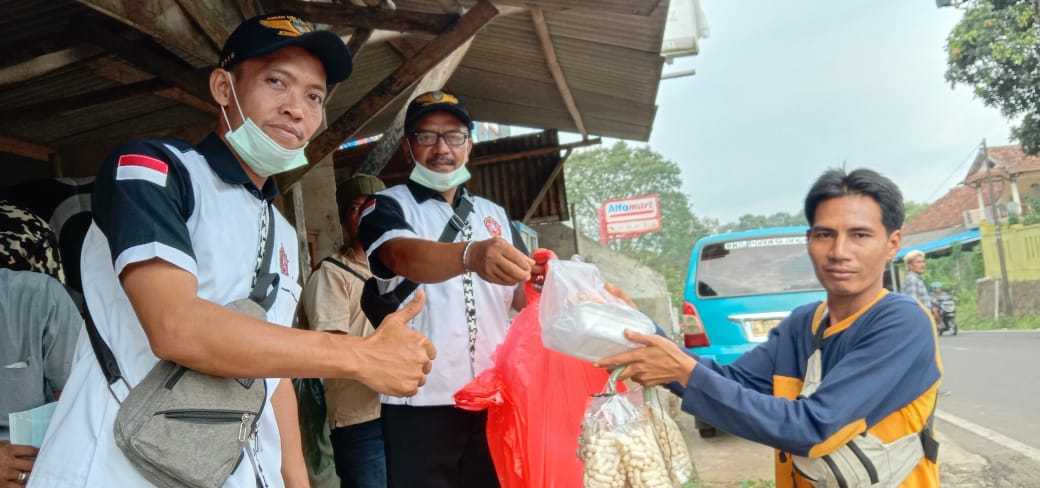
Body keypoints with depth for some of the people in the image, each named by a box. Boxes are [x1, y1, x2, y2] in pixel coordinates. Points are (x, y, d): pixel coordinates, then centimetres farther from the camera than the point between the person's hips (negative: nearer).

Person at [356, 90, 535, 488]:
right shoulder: (387, 207, 0)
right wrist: (471, 255, -42)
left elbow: (521, 294, 14)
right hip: (422, 400, -4)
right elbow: (403, 256, -22)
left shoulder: (494, 215, 16)